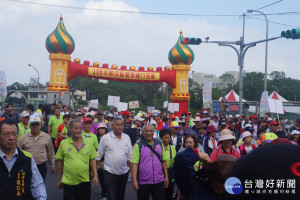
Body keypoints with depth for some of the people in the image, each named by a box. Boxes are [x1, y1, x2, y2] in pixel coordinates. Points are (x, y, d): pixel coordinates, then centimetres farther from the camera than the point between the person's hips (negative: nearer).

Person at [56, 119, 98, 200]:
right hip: (68, 182, -1)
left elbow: (92, 160, 8)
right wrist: (59, 180, 8)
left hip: (84, 181, 1)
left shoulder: (88, 143, 2)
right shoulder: (63, 143, -1)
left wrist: (95, 175, 0)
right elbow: (60, 162, 5)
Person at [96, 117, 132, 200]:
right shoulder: (105, 138, -5)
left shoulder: (127, 137, 4)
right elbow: (98, 155, 0)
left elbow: (129, 155, 11)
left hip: (124, 172, 4)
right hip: (109, 172, -4)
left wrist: (129, 167, 9)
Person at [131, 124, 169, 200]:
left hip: (159, 181, 3)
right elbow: (134, 164, -9)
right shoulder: (138, 146, -3)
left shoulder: (159, 144, 8)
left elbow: (163, 161, 13)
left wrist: (166, 176, 9)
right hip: (143, 182, -3)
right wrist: (134, 180, -16)